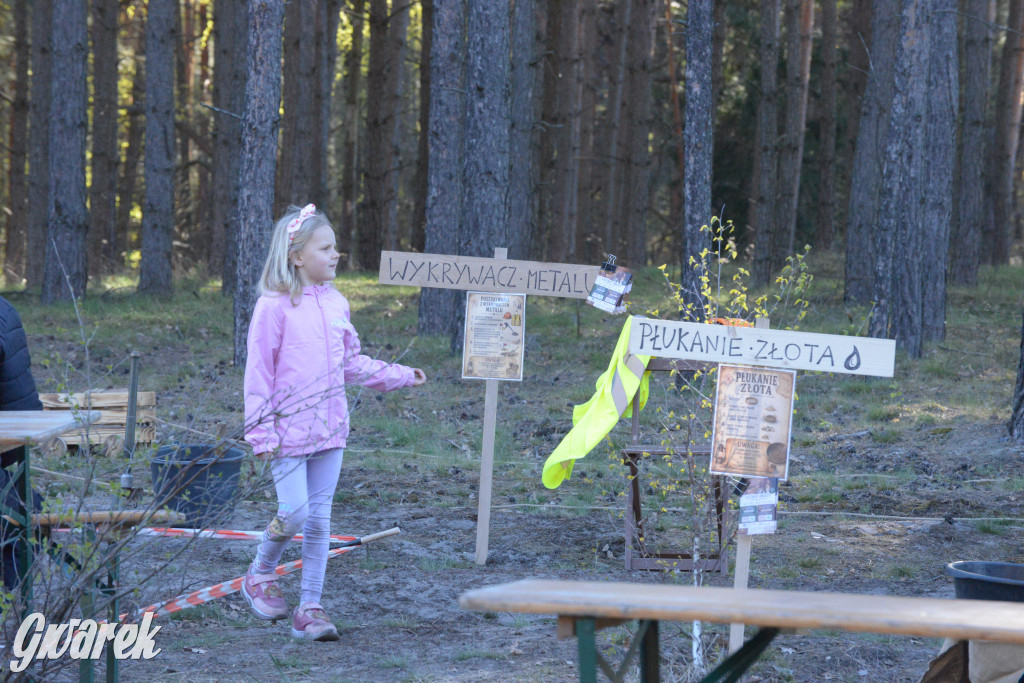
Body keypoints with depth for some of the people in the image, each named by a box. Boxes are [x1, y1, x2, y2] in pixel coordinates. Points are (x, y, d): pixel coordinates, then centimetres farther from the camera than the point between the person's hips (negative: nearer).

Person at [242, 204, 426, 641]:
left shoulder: (336, 304, 9)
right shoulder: (274, 307, -10)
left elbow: (352, 363, 19)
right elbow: (258, 372, -9)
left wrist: (399, 376, 16)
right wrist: (261, 432, -13)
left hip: (329, 429, 6)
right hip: (288, 432, -6)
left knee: (319, 519, 5)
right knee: (294, 512, -9)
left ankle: (309, 609, 10)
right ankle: (261, 573, 20)